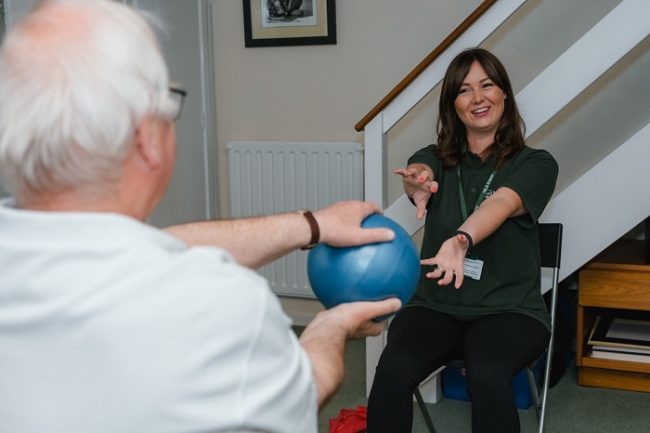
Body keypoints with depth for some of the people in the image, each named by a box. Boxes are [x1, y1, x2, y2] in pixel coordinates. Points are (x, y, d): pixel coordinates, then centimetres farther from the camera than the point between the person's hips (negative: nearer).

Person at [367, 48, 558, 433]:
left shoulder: (536, 164, 0)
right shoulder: (436, 157, 8)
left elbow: (499, 204, -23)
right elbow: (418, 172, -17)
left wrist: (461, 240, -45)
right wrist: (419, 184, -44)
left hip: (509, 309, -2)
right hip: (435, 305, 2)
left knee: (488, 378, -34)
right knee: (393, 370, -28)